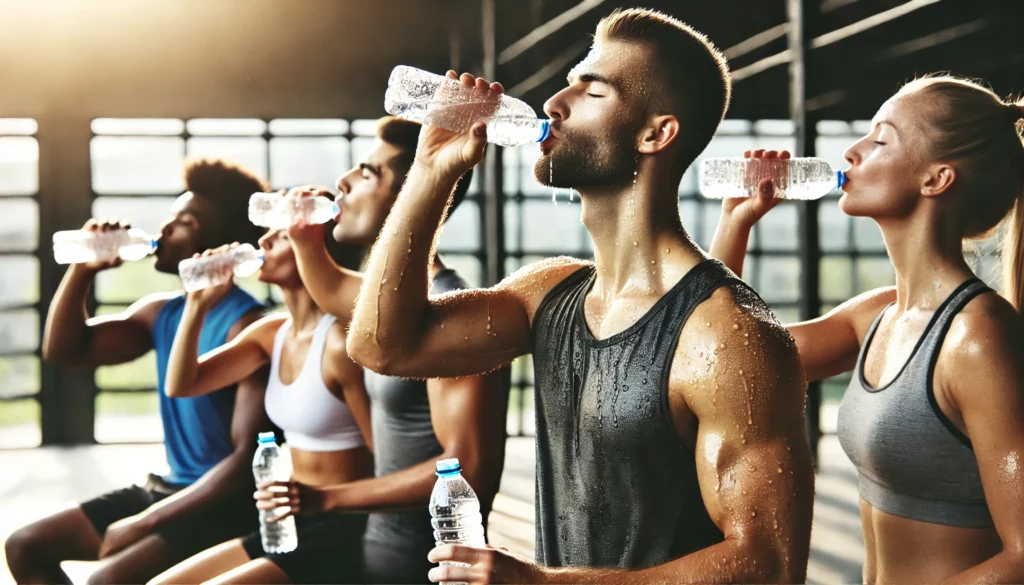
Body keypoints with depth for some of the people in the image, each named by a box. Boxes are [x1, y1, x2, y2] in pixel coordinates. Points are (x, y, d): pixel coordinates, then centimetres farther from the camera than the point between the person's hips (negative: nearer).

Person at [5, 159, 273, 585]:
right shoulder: (160, 313, 8)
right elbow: (63, 350, 12)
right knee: (25, 547, 7)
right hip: (167, 488, 9)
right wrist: (82, 269, -4)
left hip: (226, 505, -9)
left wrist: (144, 522, -23)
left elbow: (249, 458, -23)